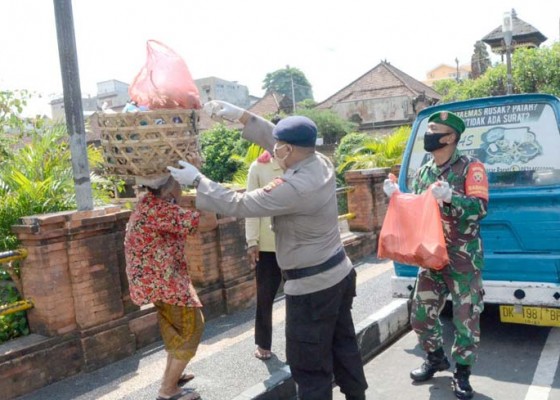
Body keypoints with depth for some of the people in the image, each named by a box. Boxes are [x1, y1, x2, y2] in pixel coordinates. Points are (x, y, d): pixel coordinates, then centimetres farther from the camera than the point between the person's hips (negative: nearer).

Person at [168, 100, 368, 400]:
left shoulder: (294, 188, -28)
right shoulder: (321, 163, -2)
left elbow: (239, 205, -22)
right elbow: (274, 137, 10)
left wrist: (196, 180, -11)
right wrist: (240, 115, 7)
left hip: (312, 286, -9)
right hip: (339, 273, 9)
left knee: (310, 366, 6)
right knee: (343, 345, 24)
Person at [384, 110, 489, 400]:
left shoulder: (470, 168, -9)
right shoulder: (422, 173, 8)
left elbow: (480, 208, -20)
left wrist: (451, 197, -35)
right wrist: (396, 196, -2)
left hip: (464, 258, -5)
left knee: (465, 318, 2)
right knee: (420, 314, 10)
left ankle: (461, 372, 20)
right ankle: (435, 358, 33)